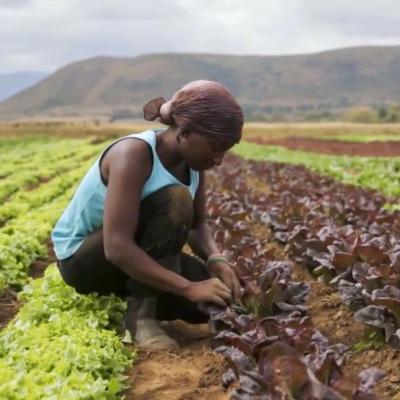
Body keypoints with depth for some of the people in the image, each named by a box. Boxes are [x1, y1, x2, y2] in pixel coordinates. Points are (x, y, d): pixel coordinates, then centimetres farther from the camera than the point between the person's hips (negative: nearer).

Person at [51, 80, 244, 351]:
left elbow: (198, 225, 0)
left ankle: (139, 297, 12)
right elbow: (117, 247, -37)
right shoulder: (134, 154, -30)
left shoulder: (191, 159, -7)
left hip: (130, 257, 7)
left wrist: (216, 259, -22)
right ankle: (141, 315, -21)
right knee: (175, 201, -31)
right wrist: (189, 287, -38)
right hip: (82, 258, -7)